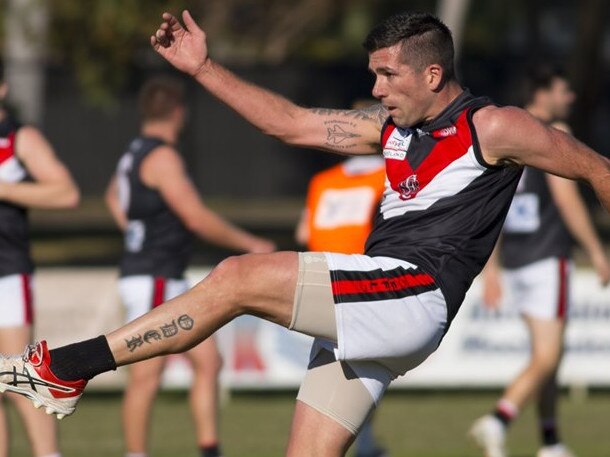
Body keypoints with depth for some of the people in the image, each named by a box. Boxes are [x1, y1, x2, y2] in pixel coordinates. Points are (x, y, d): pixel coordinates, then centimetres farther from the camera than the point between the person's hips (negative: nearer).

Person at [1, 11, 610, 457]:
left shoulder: (492, 129, 0)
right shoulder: (391, 126, 21)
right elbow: (289, 122, 21)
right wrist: (202, 69, 16)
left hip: (417, 295, -9)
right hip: (362, 314, 9)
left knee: (237, 278, -18)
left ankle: (65, 370, -16)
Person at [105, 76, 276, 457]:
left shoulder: (137, 153, 15)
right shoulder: (162, 157, -15)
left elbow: (114, 195, 36)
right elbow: (197, 218, -19)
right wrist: (250, 244, -10)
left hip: (171, 282, 10)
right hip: (152, 280, -10)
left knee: (208, 361, 6)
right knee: (148, 375, -6)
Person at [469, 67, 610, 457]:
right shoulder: (554, 132, -8)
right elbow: (566, 195, -17)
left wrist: (490, 270, 15)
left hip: (514, 259, 8)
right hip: (548, 259, -8)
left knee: (548, 353, 18)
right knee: (546, 359, -9)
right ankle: (499, 421, -29)